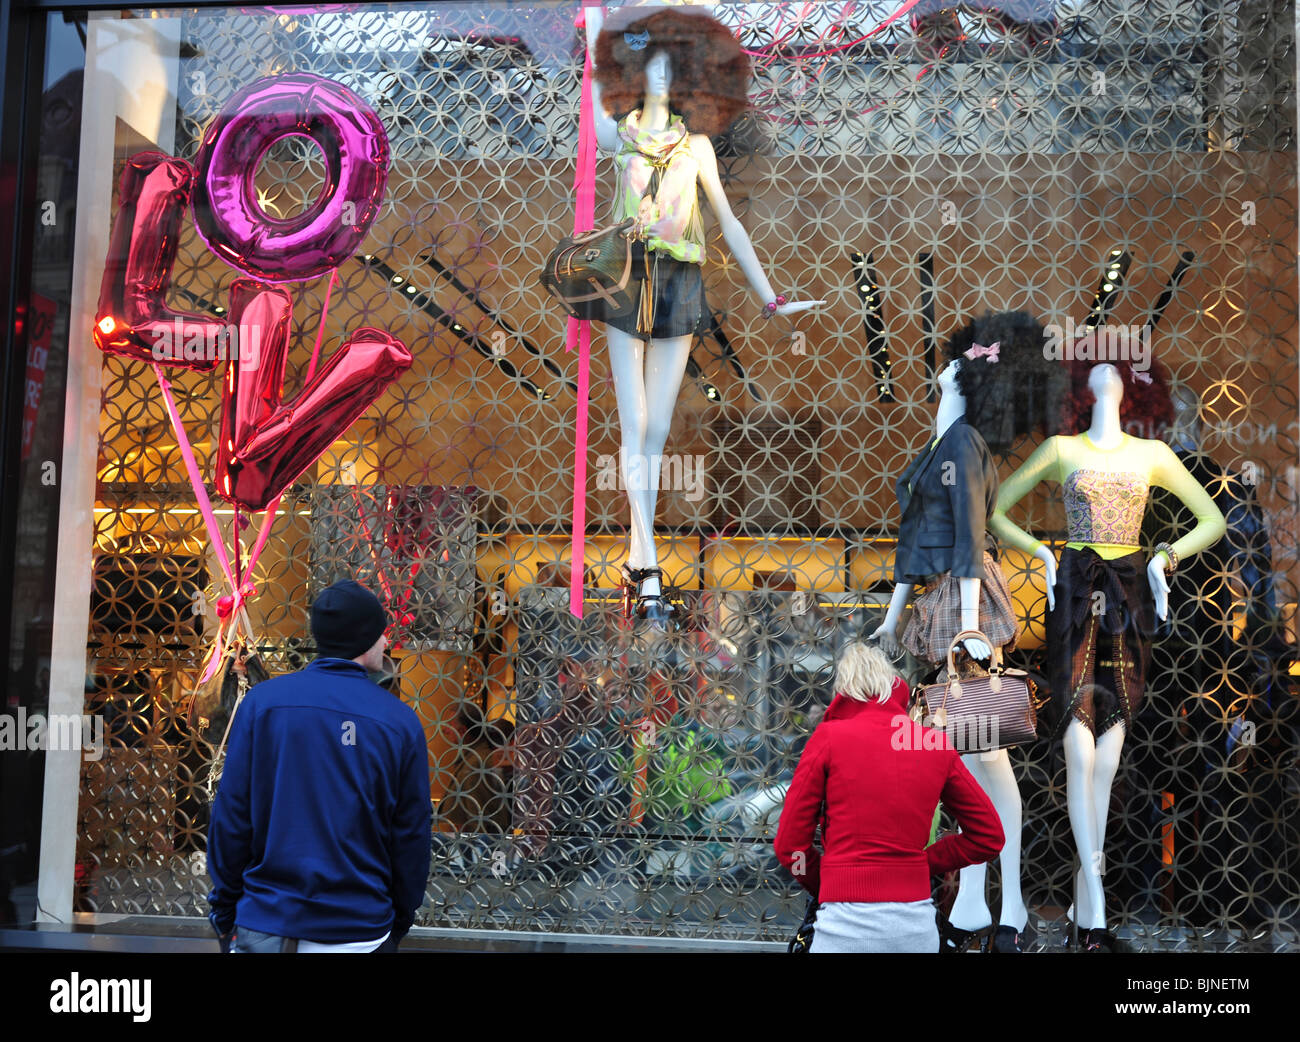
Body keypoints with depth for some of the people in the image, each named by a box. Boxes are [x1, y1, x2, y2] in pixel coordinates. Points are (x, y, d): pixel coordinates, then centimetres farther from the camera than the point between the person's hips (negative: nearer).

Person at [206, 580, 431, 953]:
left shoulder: (262, 701, -5)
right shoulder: (400, 721, -5)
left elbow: (231, 817, -5)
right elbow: (412, 835, -1)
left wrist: (224, 910, 6)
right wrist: (400, 921, 13)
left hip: (265, 927, 0)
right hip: (359, 933, 0)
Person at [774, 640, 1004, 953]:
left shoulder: (829, 737, -2)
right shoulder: (936, 743, 6)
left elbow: (790, 845, -1)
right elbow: (989, 837, 12)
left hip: (848, 927, -4)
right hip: (918, 926, 4)